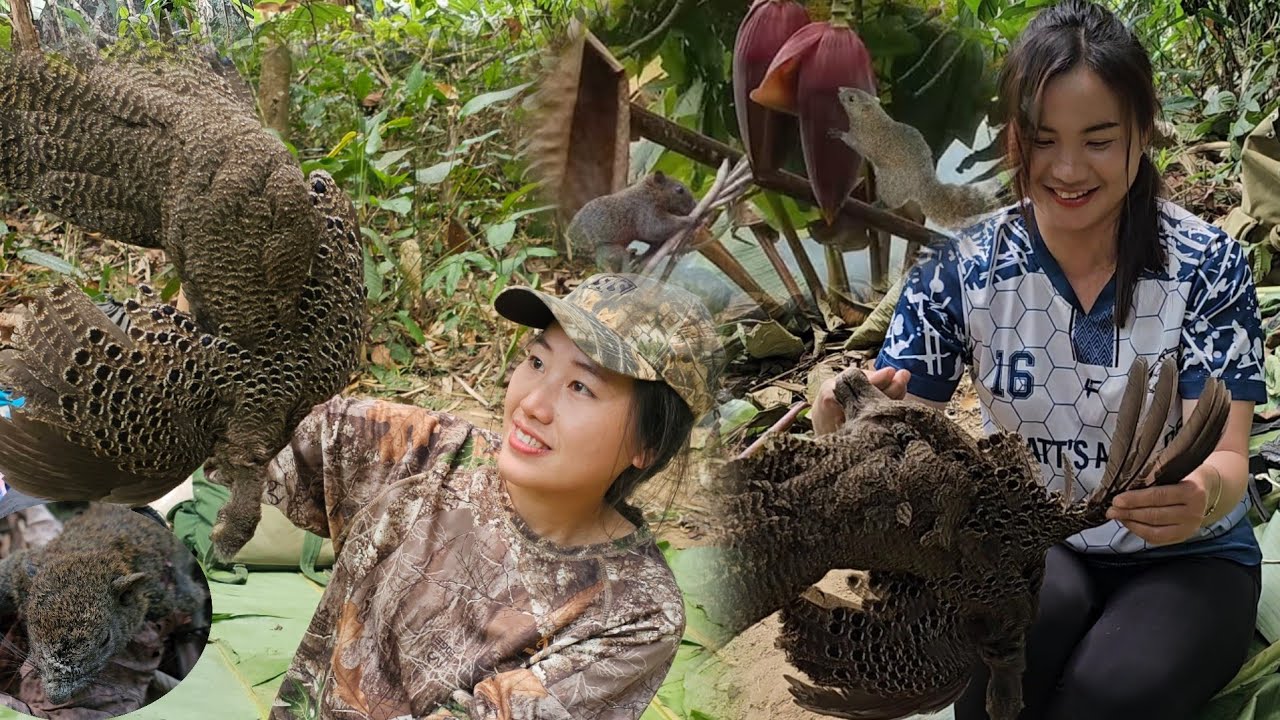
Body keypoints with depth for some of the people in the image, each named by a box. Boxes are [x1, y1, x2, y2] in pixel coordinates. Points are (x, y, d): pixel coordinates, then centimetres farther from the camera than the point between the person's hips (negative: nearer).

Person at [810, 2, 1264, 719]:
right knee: (1038, 607, -34)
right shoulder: (964, 268, -7)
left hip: (1184, 560, -1)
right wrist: (853, 421, -37)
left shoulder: (1206, 264, -12)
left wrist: (1204, 494, -44)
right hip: (1030, 545, 1)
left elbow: (1225, 457, -18)